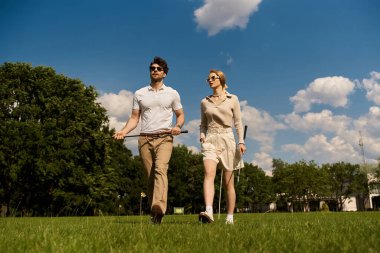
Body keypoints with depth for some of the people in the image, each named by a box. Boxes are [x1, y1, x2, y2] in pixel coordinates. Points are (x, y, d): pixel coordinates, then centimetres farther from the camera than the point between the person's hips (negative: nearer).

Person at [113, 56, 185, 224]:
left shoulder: (172, 94, 10)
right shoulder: (139, 94, 14)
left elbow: (180, 115, 14)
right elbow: (134, 117, 12)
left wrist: (178, 126, -8)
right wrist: (124, 131, -6)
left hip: (164, 138, -2)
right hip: (145, 139, 2)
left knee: (160, 169, -25)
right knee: (150, 177, 2)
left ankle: (159, 207, -41)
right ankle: (153, 214, 10)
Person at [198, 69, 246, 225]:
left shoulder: (232, 99, 7)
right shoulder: (204, 102, 14)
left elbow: (238, 123, 5)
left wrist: (241, 141, -6)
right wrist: (202, 136, 1)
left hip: (227, 139, -1)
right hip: (210, 141, 1)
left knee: (228, 182, 2)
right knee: (209, 174, -23)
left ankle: (230, 217, 12)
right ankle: (208, 212, -36)